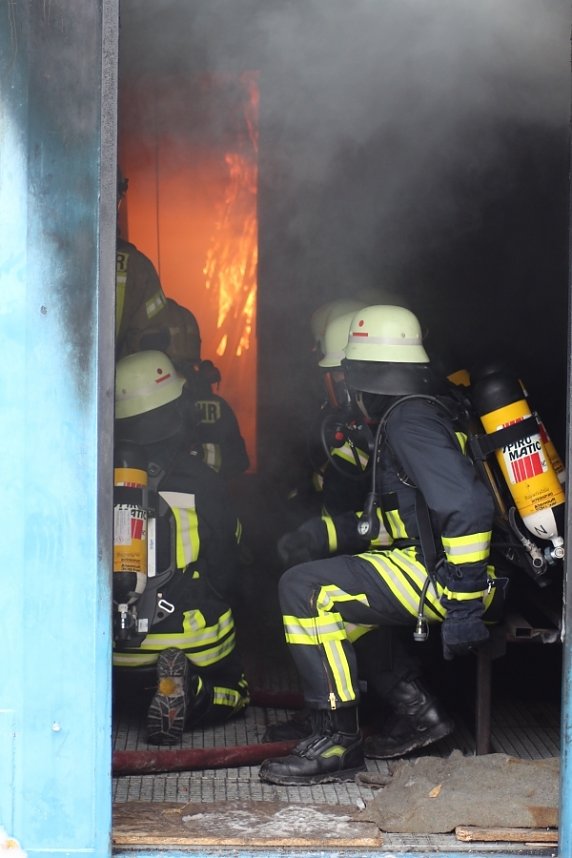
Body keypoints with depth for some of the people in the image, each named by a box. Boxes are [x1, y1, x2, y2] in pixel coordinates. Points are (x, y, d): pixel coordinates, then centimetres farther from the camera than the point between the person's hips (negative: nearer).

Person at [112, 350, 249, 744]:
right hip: (194, 646, -3)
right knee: (233, 691, 23)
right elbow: (227, 575, -1)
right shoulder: (204, 484, -13)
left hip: (111, 648, 4)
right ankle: (190, 693, -10)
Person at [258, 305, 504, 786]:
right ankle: (416, 711, 20)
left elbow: (468, 505, -27)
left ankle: (339, 742, -13)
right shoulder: (427, 409, 20)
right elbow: (399, 517, 25)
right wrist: (326, 534, 16)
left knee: (306, 591, -17)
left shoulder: (409, 419, -13)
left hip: (441, 576, -11)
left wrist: (463, 605, -27)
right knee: (345, 590, 29)